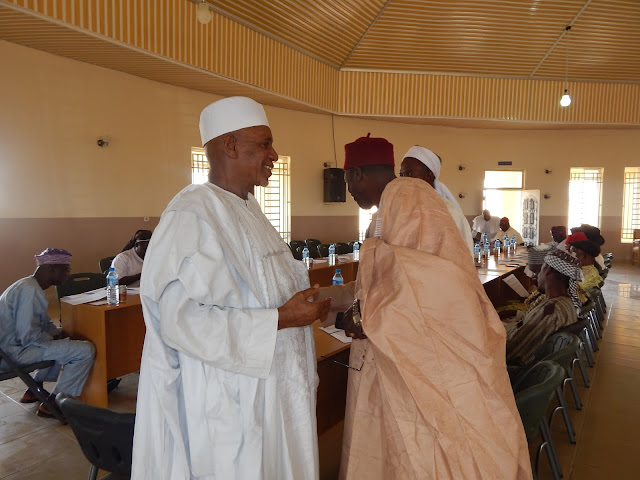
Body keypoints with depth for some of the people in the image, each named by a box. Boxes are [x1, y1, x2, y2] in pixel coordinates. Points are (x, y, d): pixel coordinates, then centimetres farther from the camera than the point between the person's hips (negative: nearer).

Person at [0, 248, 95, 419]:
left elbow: (43, 321, 19)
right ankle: (52, 404, -6)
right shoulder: (29, 290, -23)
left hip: (14, 344, 11)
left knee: (64, 343, 30)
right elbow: (29, 336, -27)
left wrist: (59, 334, 4)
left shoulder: (31, 285, 10)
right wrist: (55, 339, -10)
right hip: (16, 351, -11)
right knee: (86, 350, -17)